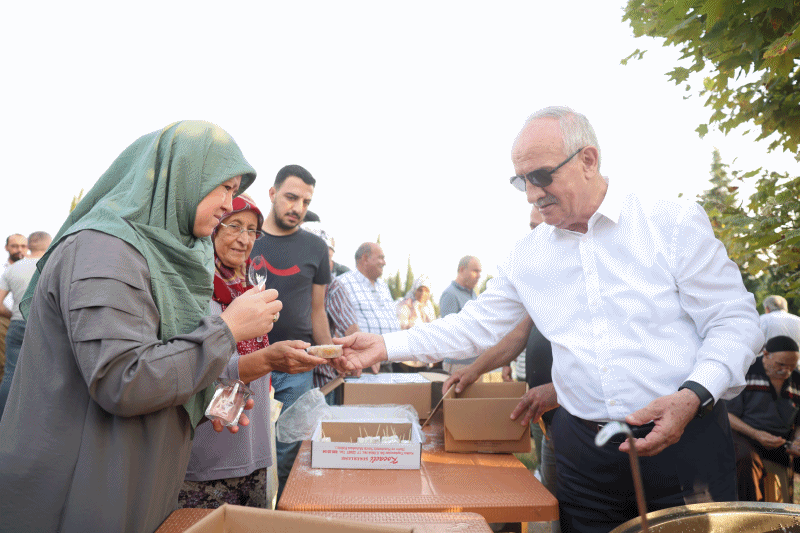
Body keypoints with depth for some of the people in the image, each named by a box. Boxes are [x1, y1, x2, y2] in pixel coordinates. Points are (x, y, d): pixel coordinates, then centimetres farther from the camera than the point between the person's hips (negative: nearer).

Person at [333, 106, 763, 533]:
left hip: (685, 438, -2)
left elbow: (734, 322, -4)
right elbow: (476, 326, 8)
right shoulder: (528, 255, 4)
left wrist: (692, 396, -21)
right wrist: (386, 347, 1)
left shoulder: (675, 223, -5)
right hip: (583, 447, 3)